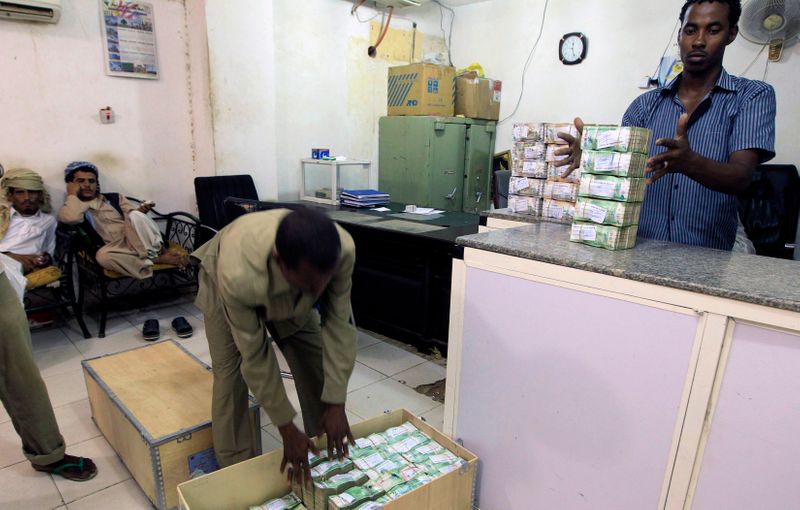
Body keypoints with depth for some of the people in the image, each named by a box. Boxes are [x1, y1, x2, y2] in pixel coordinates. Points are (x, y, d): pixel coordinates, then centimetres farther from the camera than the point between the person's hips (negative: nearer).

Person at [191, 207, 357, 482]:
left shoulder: (342, 249, -40)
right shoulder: (237, 276, -46)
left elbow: (339, 323, -27)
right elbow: (254, 356, -32)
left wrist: (336, 403, -26)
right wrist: (286, 427, -25)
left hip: (292, 294, 3)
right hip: (224, 282, -2)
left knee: (318, 363, -1)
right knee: (230, 372, -11)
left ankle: (327, 456, 21)